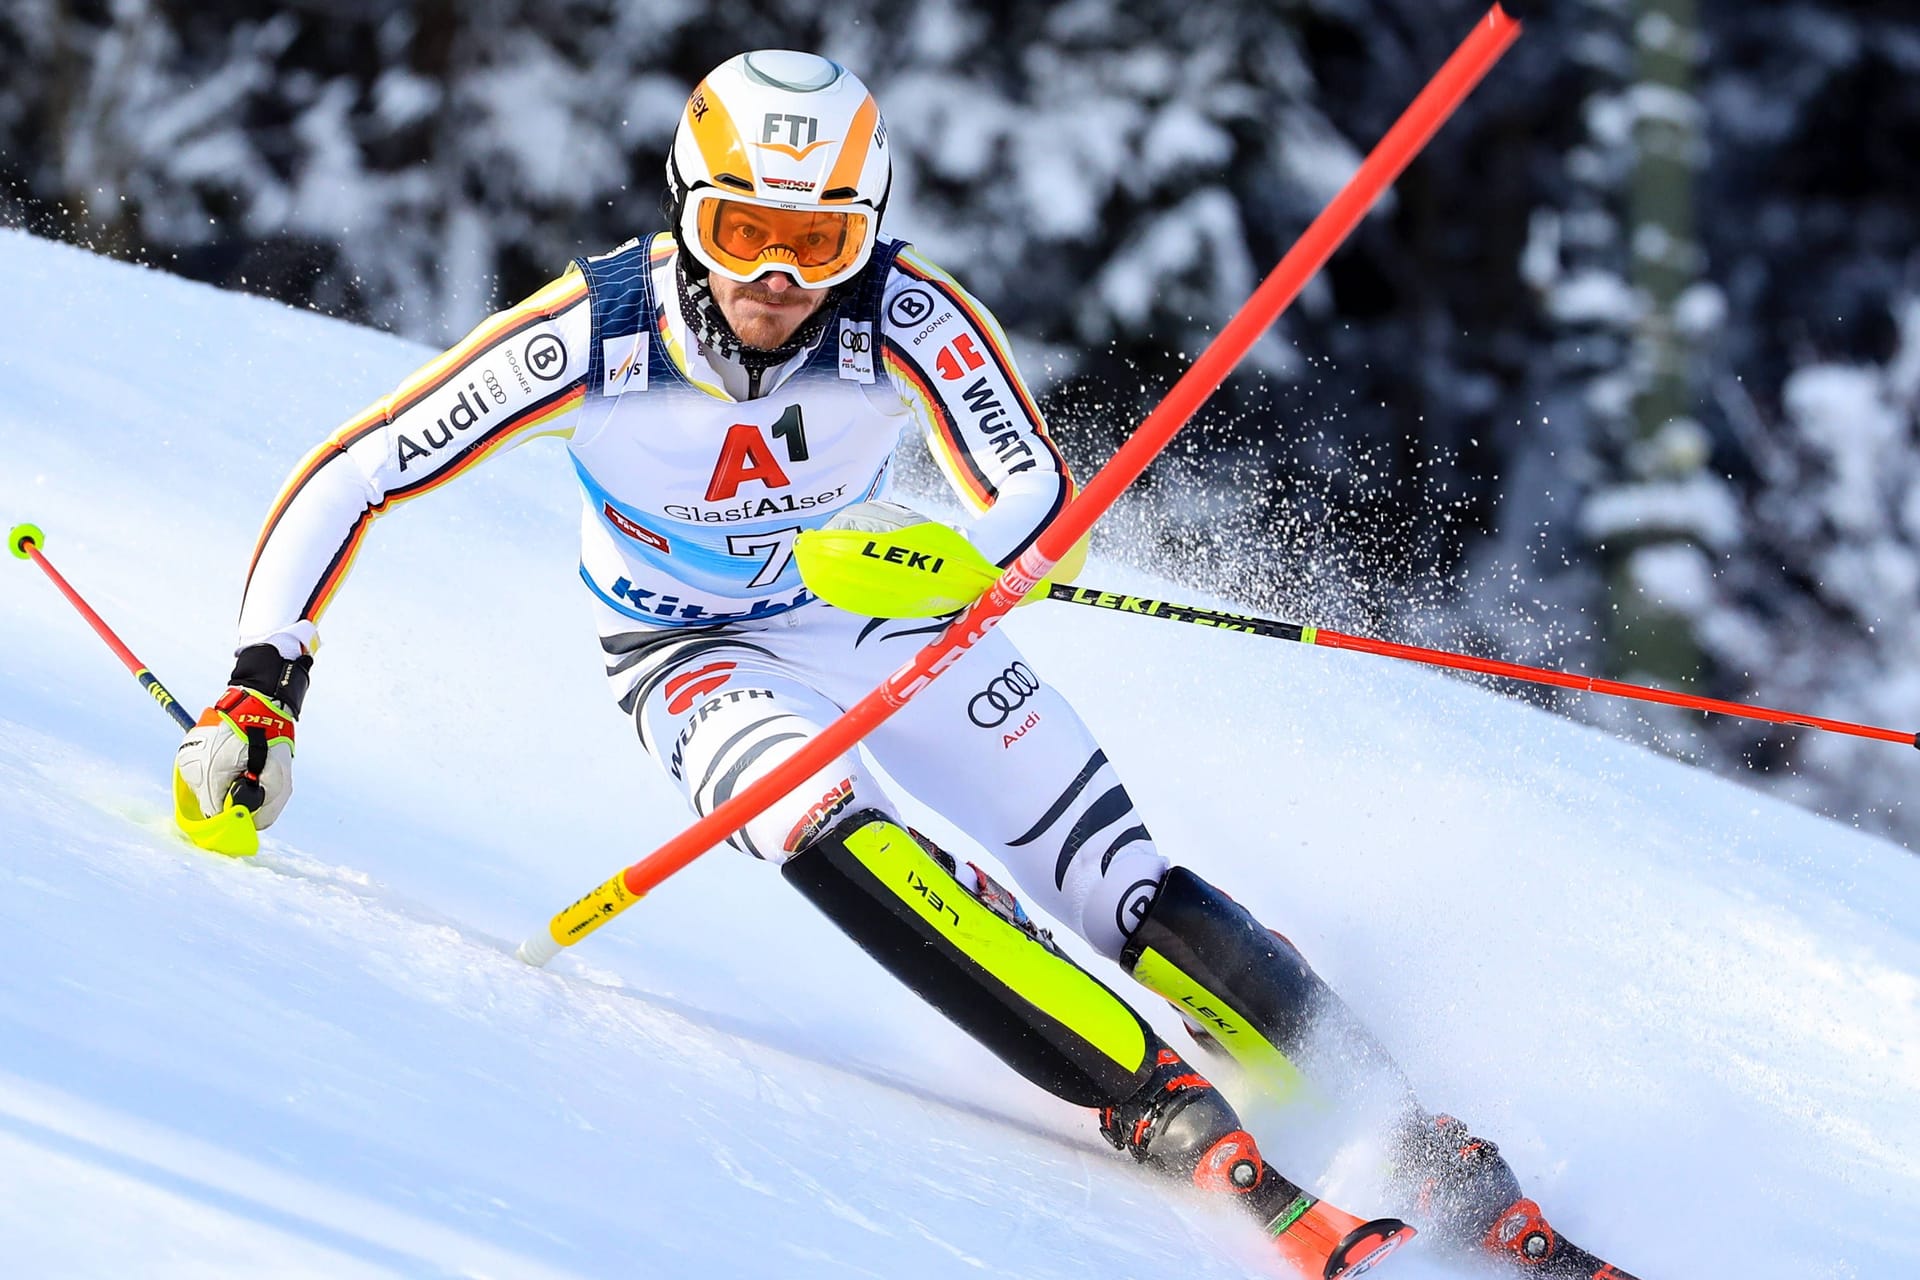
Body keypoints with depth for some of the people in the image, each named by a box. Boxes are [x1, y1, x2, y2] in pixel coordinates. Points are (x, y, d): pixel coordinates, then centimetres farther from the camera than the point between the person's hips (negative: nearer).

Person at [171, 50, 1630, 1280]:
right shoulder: (590, 338, -27)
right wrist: (261, 699, -27)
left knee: (1124, 884, -13)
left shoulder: (909, 318, -26)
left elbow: (1043, 503, -23)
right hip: (708, 659, -1)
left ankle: (1432, 1151, -8)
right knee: (832, 837, -34)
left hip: (889, 619, 1)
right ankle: (1172, 1114, -38)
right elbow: (345, 481, -21)